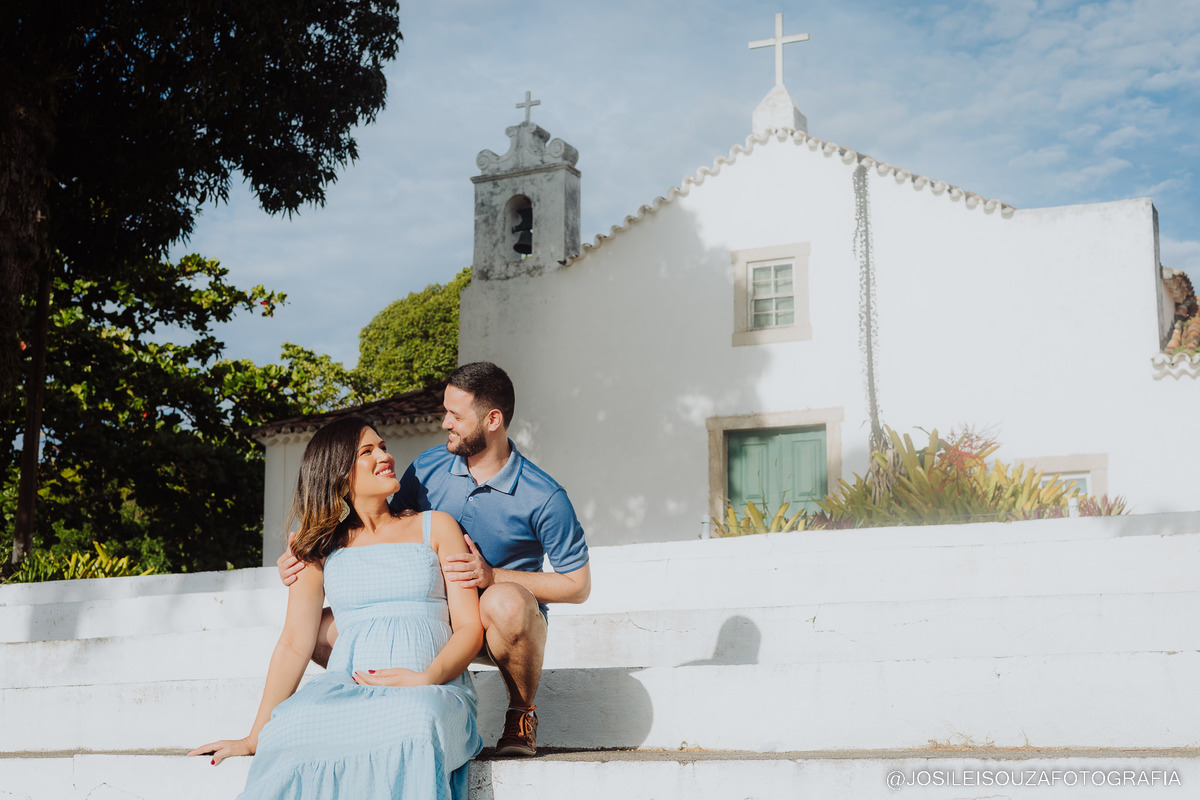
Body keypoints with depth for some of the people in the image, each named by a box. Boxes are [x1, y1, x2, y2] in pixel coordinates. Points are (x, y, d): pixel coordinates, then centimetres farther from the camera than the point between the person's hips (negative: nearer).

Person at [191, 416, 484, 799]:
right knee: (289, 729, -37)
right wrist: (253, 739, 2)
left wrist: (428, 678, -13)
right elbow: (295, 643, 12)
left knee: (417, 722, -41)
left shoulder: (436, 527, 16)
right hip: (346, 688, 1)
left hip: (433, 689, 0)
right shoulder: (320, 549, 19)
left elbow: (470, 628, 8)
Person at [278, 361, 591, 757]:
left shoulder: (544, 498, -15)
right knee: (321, 631, -13)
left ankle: (521, 714, -11)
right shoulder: (428, 468, -2)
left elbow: (578, 585, -11)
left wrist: (492, 576, -23)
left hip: (505, 627, -4)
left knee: (505, 602, -42)